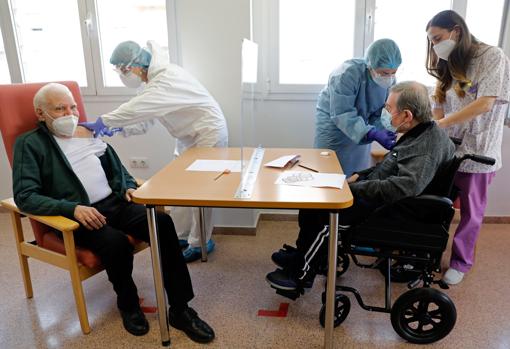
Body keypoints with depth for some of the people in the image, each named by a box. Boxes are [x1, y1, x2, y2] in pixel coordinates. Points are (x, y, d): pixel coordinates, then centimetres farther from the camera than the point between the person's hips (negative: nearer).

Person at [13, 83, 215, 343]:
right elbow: (25, 196, -7)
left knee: (163, 223, -22)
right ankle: (128, 304, -1)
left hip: (115, 203, 5)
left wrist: (128, 187, 3)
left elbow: (117, 169, 25)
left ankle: (180, 310, -14)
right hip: (77, 215, -4)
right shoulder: (30, 143, 4)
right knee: (117, 243, -34)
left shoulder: (90, 132, 20)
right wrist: (73, 208, -21)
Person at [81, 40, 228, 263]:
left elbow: (139, 107, -35)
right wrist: (117, 128, -11)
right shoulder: (154, 79, 5)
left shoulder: (167, 78, -25)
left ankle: (200, 243, 9)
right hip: (189, 135, 9)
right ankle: (181, 236, 23)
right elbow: (144, 118, 5)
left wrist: (103, 122, -28)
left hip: (208, 132, -9)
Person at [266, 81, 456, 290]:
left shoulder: (428, 147, -25)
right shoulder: (421, 133, 7)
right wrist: (360, 176, 8)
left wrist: (355, 187, -28)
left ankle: (301, 276, 9)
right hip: (375, 195, 10)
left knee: (322, 213, -14)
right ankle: (301, 255, 21)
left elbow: (404, 187, -37)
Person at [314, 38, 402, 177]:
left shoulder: (390, 82, -12)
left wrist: (383, 133, -29)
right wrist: (373, 134, -45)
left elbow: (380, 114, -7)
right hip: (333, 122, -5)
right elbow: (342, 115, -34)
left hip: (361, 129, 5)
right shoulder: (348, 74, -30)